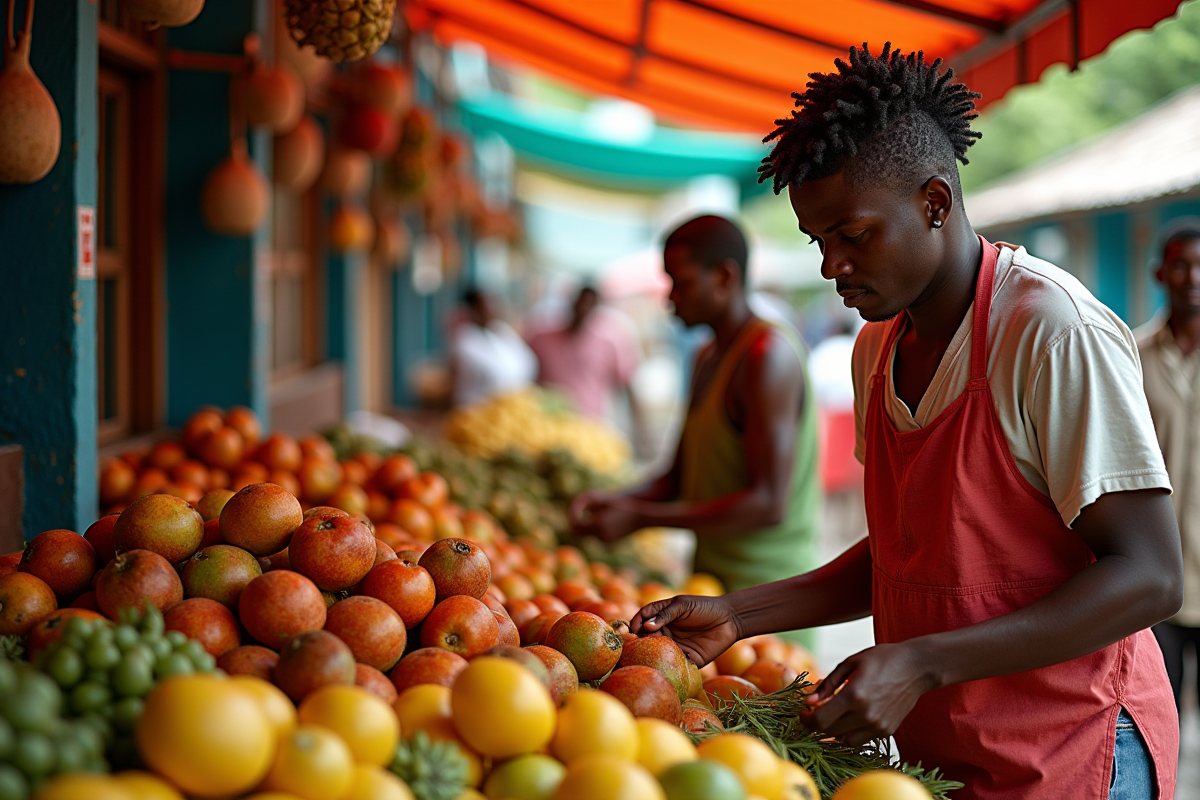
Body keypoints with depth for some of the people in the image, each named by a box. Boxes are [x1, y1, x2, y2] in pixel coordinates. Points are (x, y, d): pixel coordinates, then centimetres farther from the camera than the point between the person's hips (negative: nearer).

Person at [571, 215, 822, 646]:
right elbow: (680, 476, 21)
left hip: (762, 586, -8)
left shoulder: (768, 352, -14)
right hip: (712, 578, 8)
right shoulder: (707, 358, 16)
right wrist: (616, 501, 1)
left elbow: (769, 505, -21)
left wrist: (640, 517, -19)